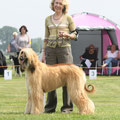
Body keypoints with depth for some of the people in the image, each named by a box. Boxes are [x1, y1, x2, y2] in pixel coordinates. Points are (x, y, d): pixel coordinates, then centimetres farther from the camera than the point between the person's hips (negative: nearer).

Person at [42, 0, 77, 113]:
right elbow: (46, 38, 14)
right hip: (51, 49, 3)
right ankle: (50, 106, 8)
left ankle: (67, 106, 1)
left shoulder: (68, 18, 4)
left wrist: (67, 34, -15)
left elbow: (75, 35, 5)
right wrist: (43, 53, 8)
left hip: (64, 49, -3)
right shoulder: (48, 19, 12)